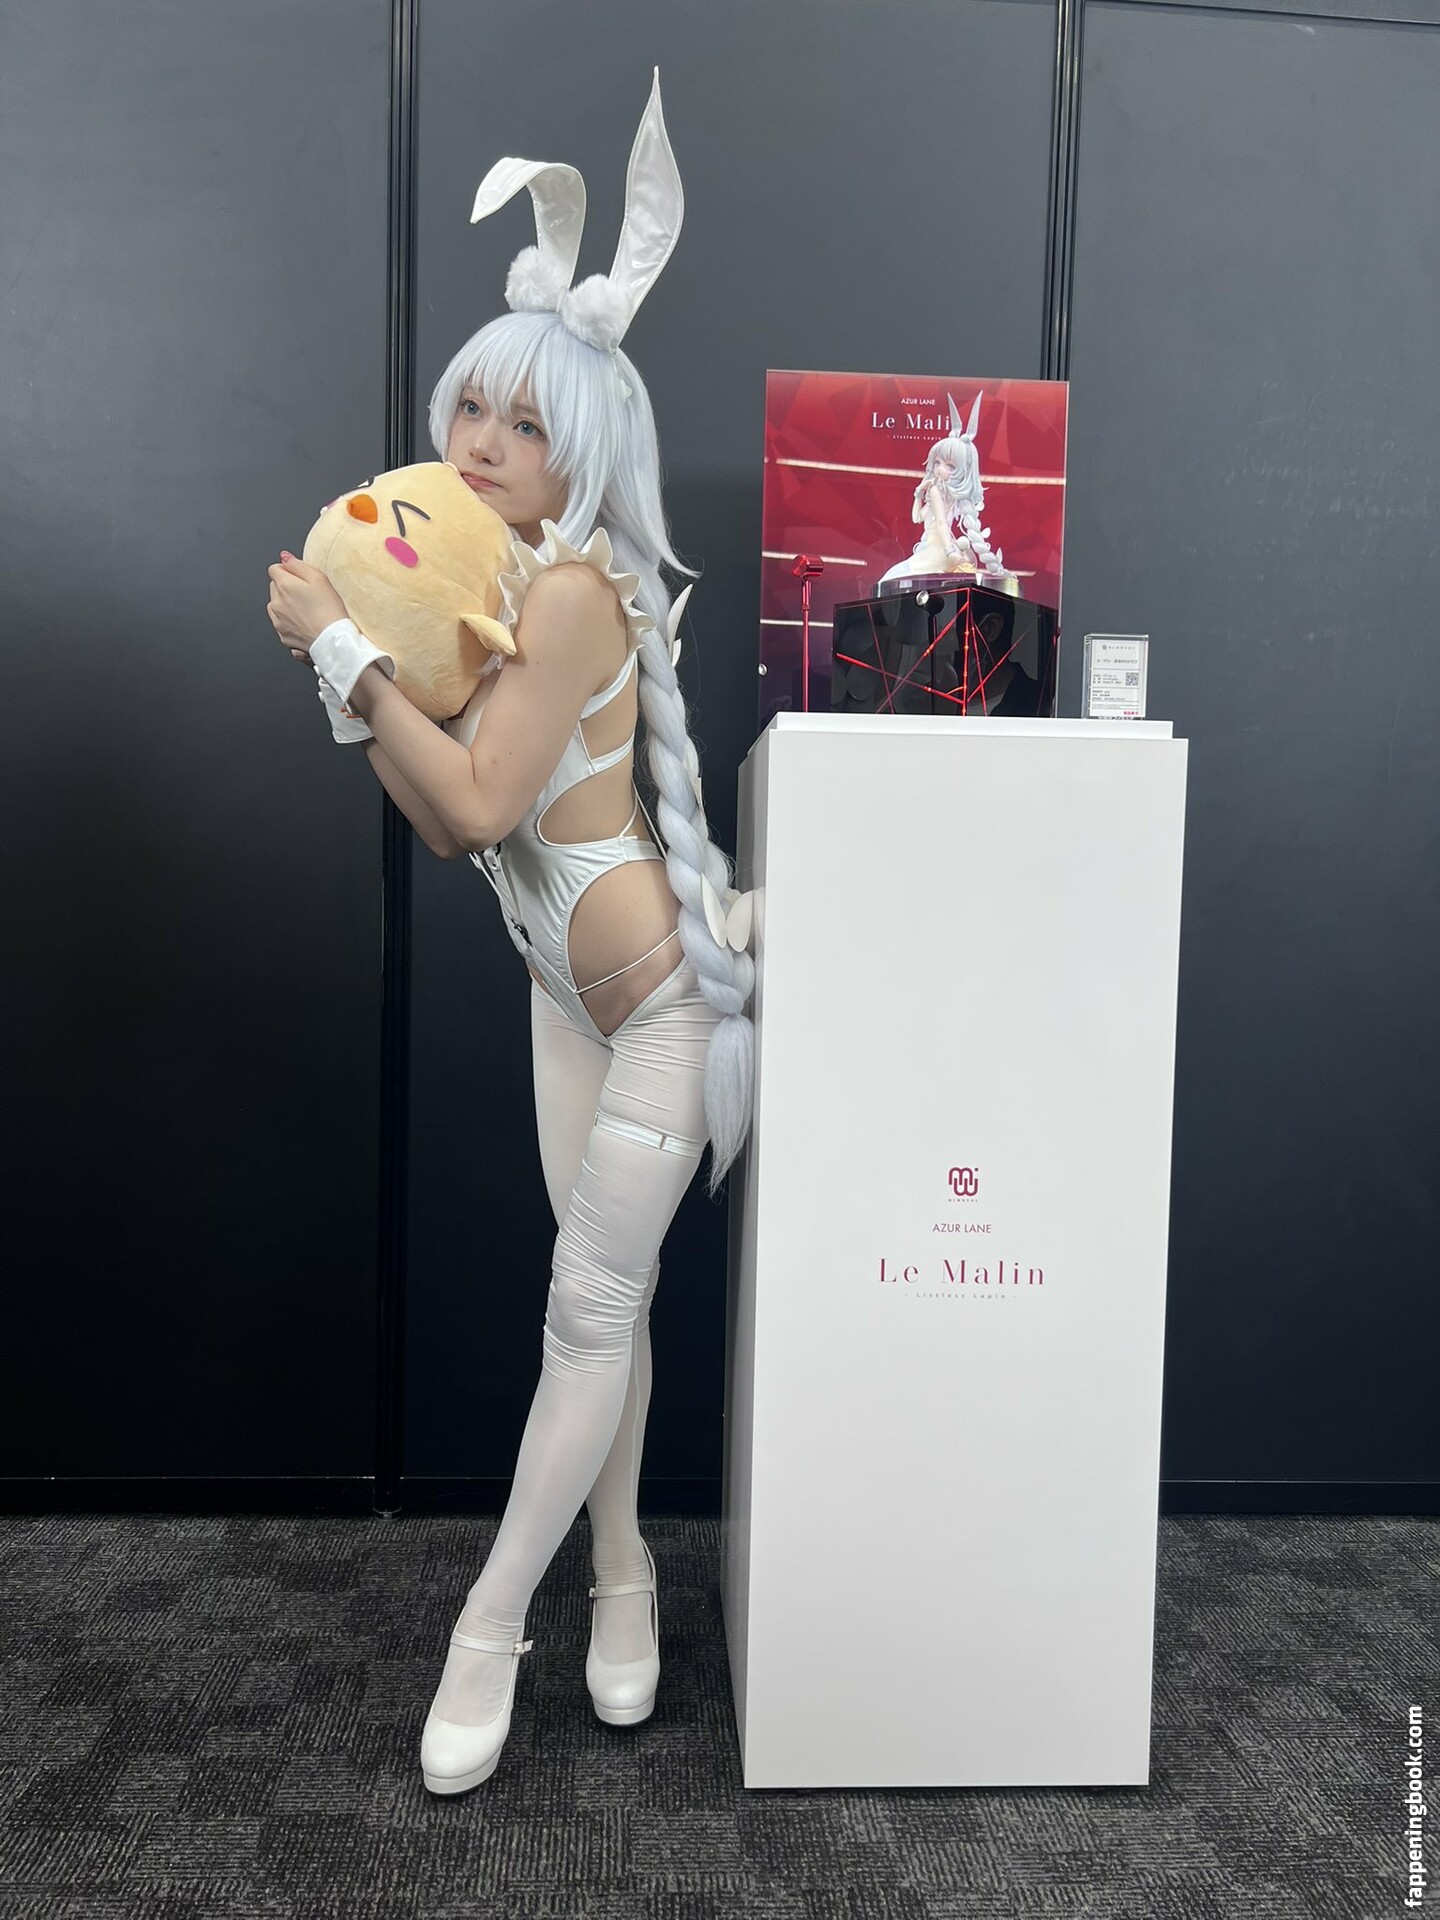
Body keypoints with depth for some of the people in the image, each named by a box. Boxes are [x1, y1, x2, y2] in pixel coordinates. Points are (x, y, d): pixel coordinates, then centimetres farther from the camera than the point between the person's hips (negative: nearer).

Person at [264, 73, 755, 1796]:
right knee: (602, 1294, 14)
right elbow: (448, 829, 6)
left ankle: (490, 1623, 16)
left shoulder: (575, 589, -18)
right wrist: (359, 679, -3)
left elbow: (479, 804, -23)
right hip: (569, 986, 9)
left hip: (661, 988, -8)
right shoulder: (484, 588, 8)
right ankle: (618, 1577, 30)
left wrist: (343, 650, -17)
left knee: (592, 1301, 1)